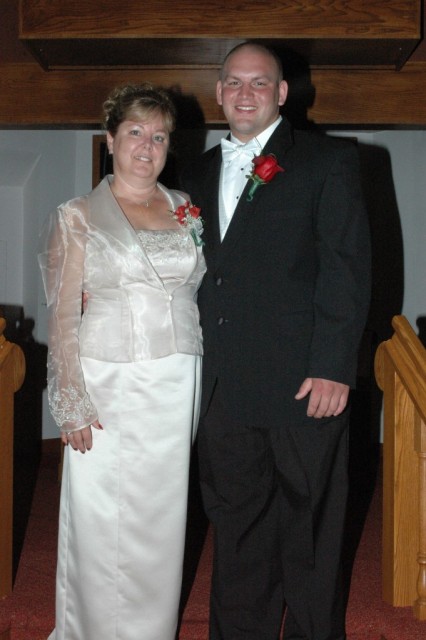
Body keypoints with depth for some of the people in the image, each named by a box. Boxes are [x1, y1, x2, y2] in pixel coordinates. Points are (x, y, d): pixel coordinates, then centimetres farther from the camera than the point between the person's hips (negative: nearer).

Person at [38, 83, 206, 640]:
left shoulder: (186, 211, 13)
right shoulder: (78, 217, 2)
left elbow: (202, 293, 15)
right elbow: (63, 315, -2)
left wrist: (201, 385, 5)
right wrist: (71, 402, -10)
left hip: (177, 387, 3)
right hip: (109, 384, -3)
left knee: (162, 519, 9)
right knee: (103, 523, 1)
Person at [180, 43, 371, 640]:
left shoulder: (329, 160, -1)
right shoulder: (199, 173, 16)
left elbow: (347, 268, -8)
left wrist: (333, 368, -14)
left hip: (303, 385, -5)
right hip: (225, 388, 5)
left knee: (309, 529, 8)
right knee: (235, 527, 14)